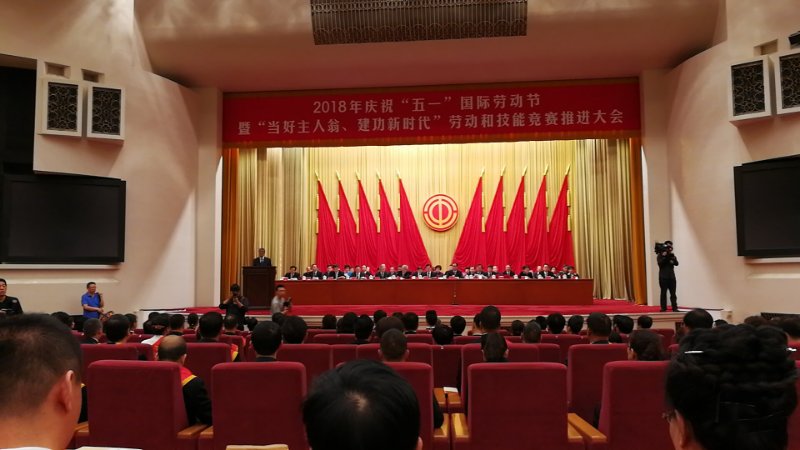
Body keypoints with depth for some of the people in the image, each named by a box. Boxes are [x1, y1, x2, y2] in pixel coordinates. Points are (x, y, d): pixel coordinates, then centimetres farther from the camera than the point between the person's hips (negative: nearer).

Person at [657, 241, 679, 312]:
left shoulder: (672, 255, 12)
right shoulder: (660, 255, 3)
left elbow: (676, 263, -4)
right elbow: (660, 263, -14)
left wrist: (672, 257, -17)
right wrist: (664, 256, -17)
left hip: (672, 276, 3)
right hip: (663, 277, -3)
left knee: (673, 293, 1)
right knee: (663, 293, -2)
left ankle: (674, 307, 2)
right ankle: (663, 308, 0)